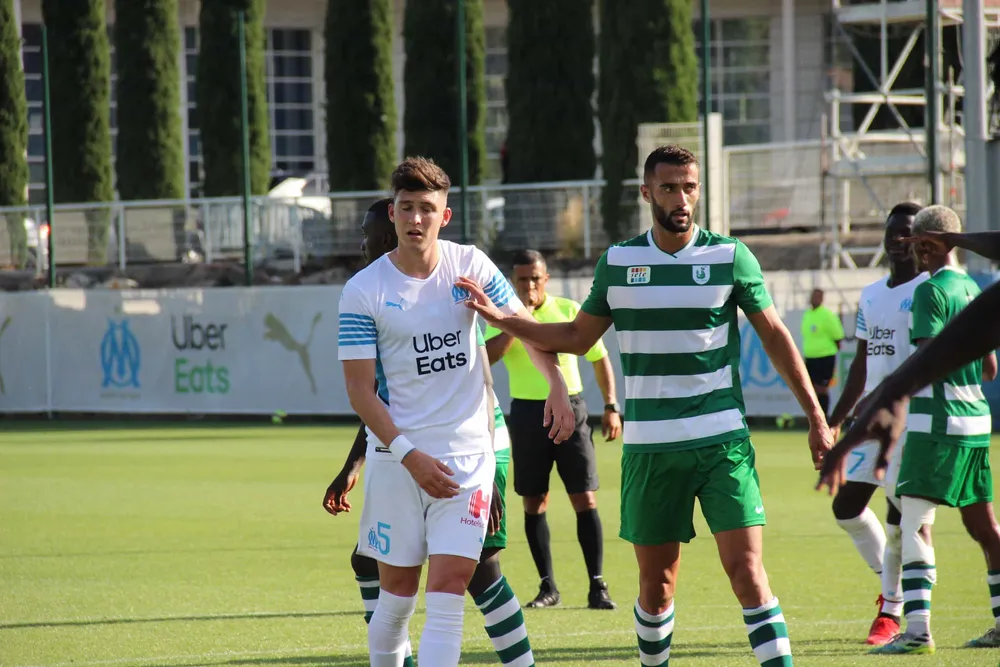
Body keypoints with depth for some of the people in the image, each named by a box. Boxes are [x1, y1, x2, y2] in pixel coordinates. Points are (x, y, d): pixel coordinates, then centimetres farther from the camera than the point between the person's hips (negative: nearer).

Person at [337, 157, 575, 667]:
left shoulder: (470, 266, 0)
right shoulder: (363, 291, -7)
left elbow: (523, 324, 13)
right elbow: (359, 388, -8)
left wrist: (557, 385, -2)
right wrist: (409, 455, -17)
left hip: (468, 453, 1)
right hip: (397, 458, -1)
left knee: (448, 587, -10)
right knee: (397, 592, 6)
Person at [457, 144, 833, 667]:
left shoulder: (731, 257, 0)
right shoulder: (617, 262, 6)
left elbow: (774, 335, 6)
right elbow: (577, 338, 16)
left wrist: (816, 417, 4)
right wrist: (499, 318, 6)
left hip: (722, 441, -2)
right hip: (649, 447, 2)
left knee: (746, 570, -11)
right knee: (656, 582, 6)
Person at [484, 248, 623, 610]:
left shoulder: (570, 310, 1)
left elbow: (600, 358, 9)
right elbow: (489, 355, -18)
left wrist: (611, 407, 3)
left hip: (569, 408, -1)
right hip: (527, 413, 1)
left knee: (585, 499, -7)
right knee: (534, 502, 4)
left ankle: (597, 587, -5)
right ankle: (547, 586, 15)